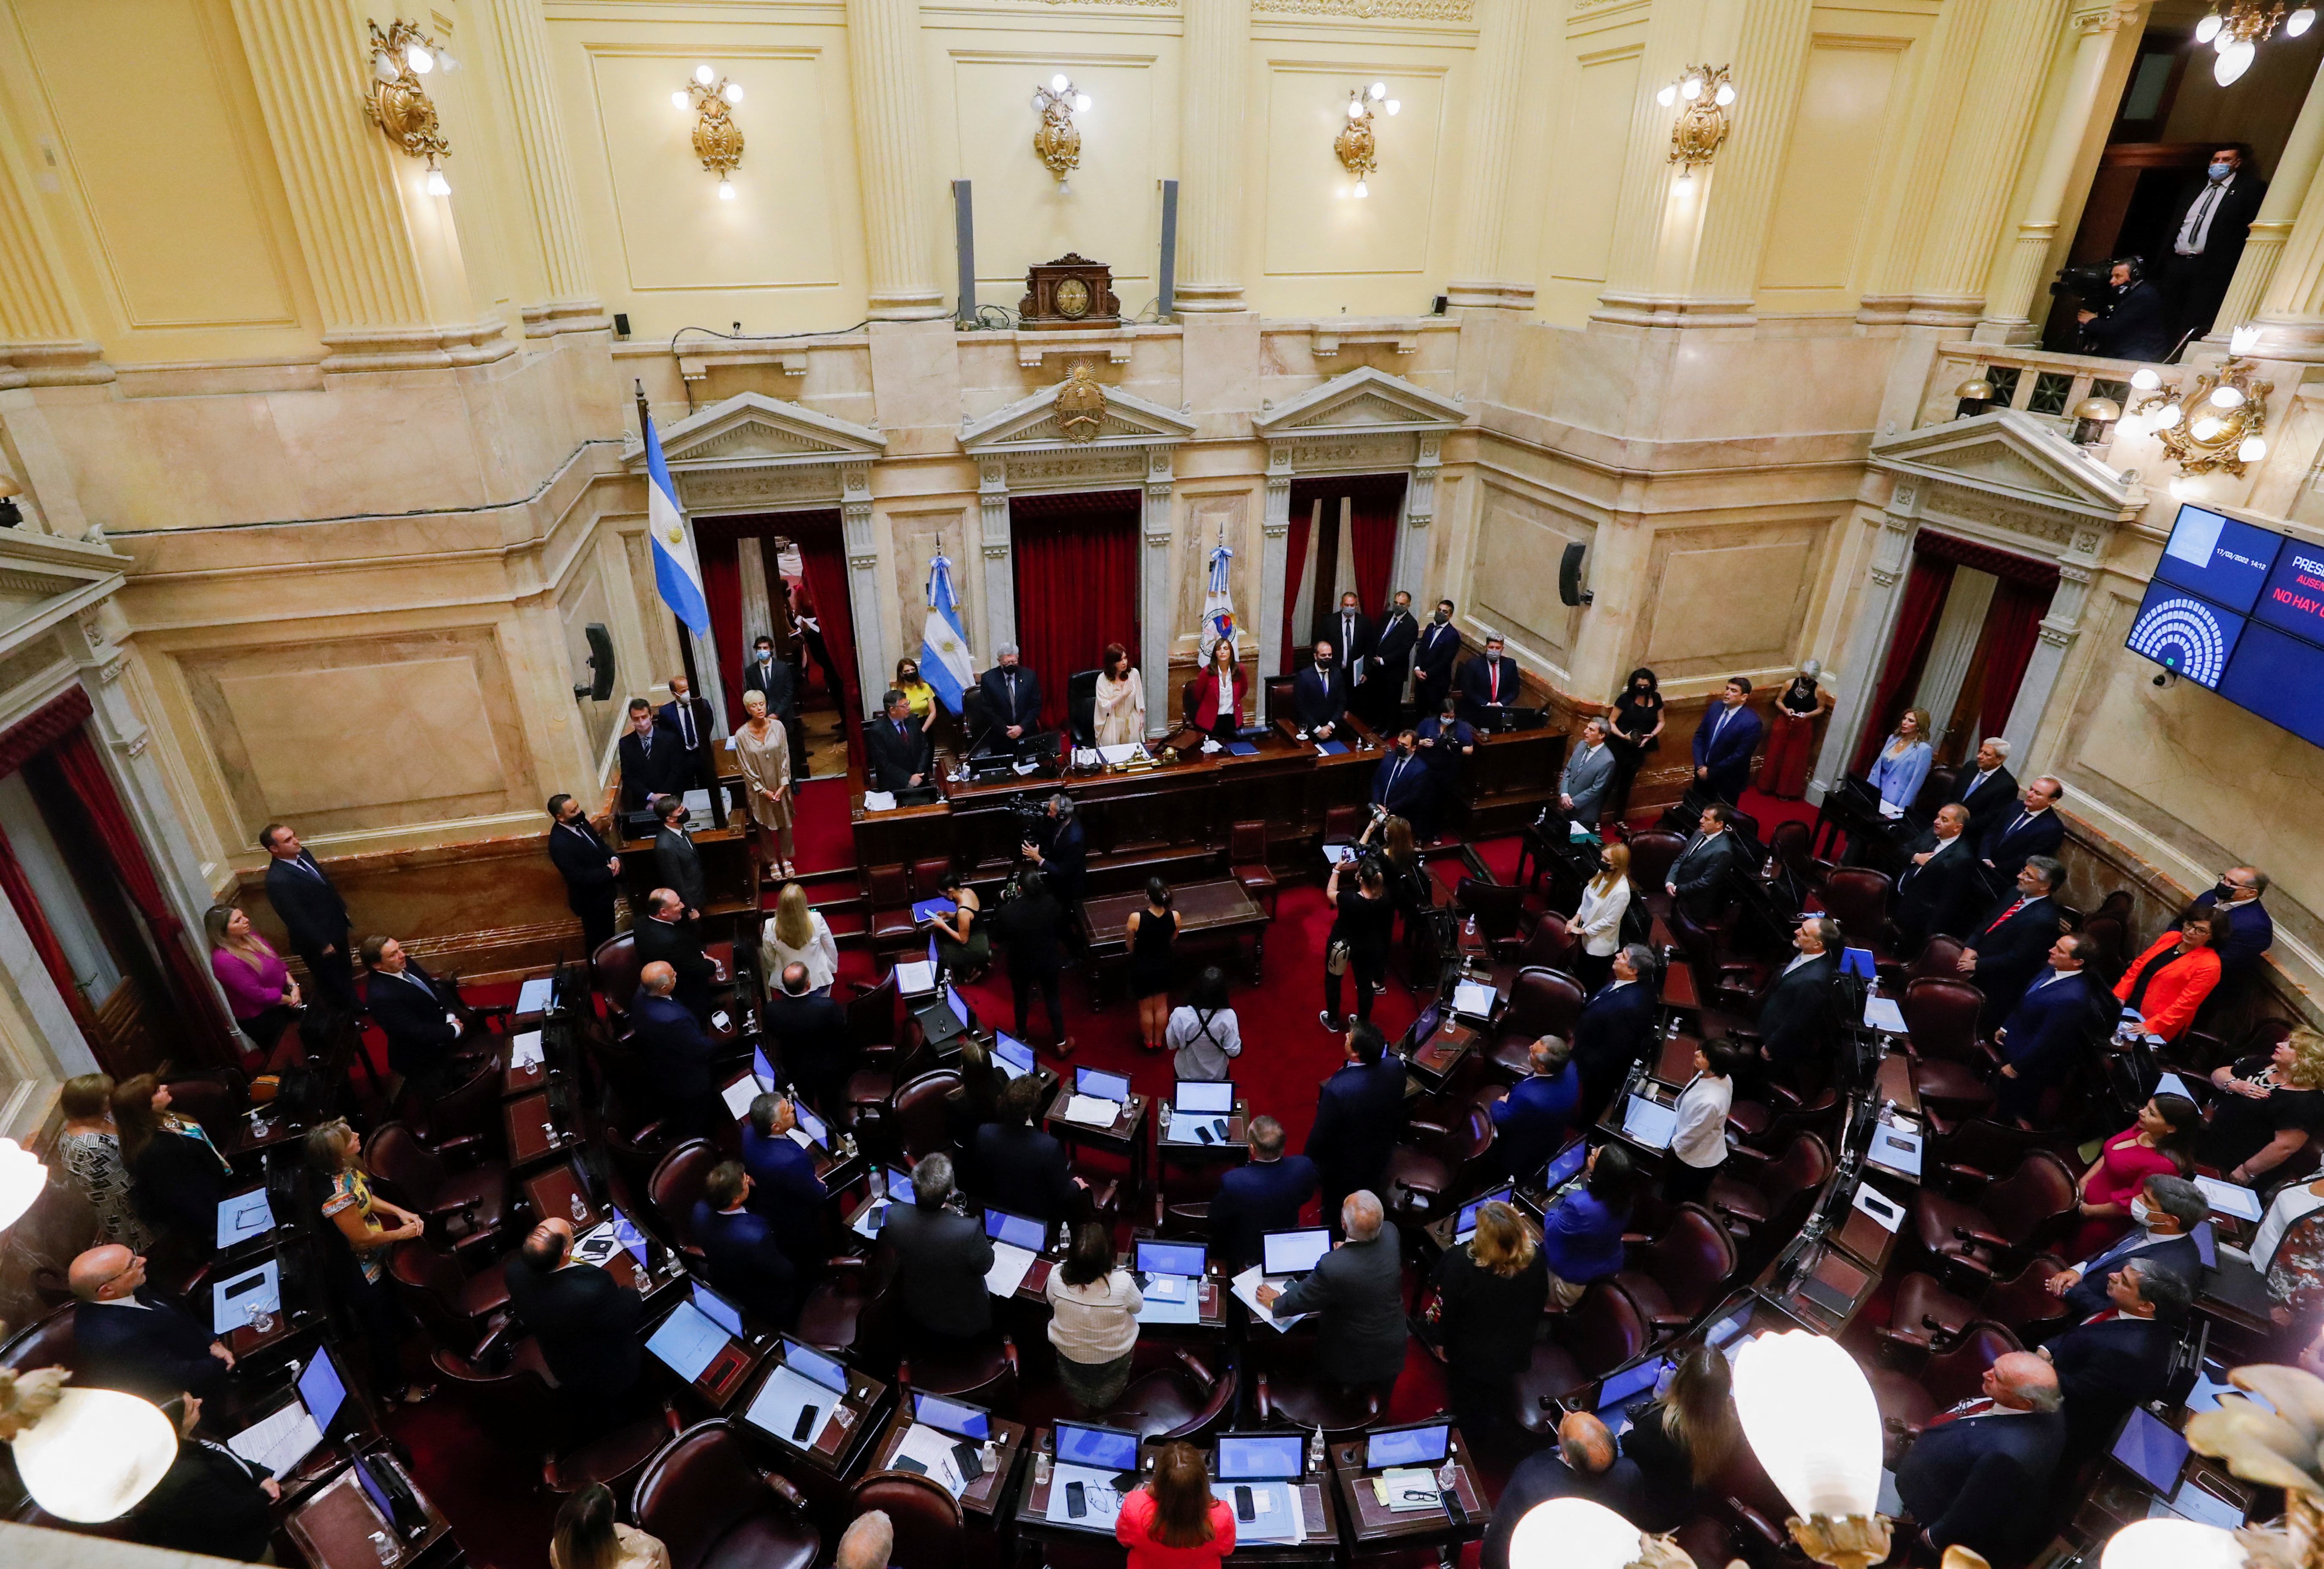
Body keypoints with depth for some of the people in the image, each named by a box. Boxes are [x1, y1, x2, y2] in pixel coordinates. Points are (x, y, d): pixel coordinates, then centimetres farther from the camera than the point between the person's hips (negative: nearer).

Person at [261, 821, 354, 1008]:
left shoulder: (302, 854, -4)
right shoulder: (277, 880, -30)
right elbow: (296, 919, -25)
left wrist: (342, 908, 18)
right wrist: (322, 944, -18)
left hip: (335, 927, 8)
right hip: (317, 939, -8)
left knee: (345, 972, 28)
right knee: (333, 984, 13)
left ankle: (354, 1006, 49)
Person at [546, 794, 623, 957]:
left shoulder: (579, 822, -9)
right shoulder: (559, 844, -33)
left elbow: (599, 842, 8)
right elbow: (579, 877, -31)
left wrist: (613, 858, -11)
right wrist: (609, 872, -21)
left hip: (604, 891, 8)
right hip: (591, 899, -8)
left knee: (608, 932, 30)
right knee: (598, 939, 16)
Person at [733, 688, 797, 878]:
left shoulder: (777, 727, -12)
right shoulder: (742, 735, -16)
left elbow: (785, 757, -5)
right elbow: (746, 768, -10)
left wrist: (783, 785, -9)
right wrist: (764, 791, -11)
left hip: (780, 786, 1)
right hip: (759, 790, -1)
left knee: (785, 823, 13)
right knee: (765, 826, 13)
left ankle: (786, 859, 33)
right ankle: (773, 862, 31)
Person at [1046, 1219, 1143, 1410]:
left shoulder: (1057, 1276, -34)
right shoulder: (1122, 1282, -39)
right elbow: (1138, 1307, -14)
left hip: (1068, 1351, 1)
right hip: (1113, 1355, -1)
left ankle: (1080, 1408, 61)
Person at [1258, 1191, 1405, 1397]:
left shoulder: (1333, 1267, -40)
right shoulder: (1390, 1234, -25)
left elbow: (1301, 1299, -21)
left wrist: (1275, 1303, -1)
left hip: (1351, 1363, -4)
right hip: (1391, 1355, 4)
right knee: (1380, 1404, 33)